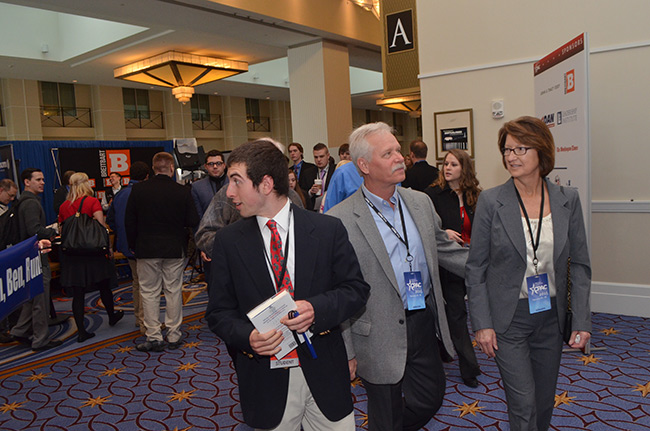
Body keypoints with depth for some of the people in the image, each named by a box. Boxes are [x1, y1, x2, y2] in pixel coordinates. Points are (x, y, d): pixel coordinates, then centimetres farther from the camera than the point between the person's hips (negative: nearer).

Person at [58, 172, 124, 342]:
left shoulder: (64, 206, 5)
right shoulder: (92, 201, -8)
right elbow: (101, 225, -15)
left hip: (71, 254, 3)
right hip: (93, 252, -3)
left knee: (77, 293, 5)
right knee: (104, 286, 16)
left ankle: (81, 331, 8)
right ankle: (112, 316, 35)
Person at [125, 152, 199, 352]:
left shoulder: (138, 189, -5)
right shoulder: (182, 191, -8)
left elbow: (129, 221, -1)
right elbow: (193, 221, -7)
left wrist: (134, 245, 10)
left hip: (147, 249, 0)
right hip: (175, 249, 0)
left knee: (149, 292, 8)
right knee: (173, 291, 9)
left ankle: (154, 337, 11)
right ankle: (173, 337, 17)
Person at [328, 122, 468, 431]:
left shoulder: (420, 202, 2)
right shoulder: (341, 220, -17)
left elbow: (445, 250, 14)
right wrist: (346, 352, -10)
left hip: (425, 323, 6)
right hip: (380, 335, -5)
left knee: (432, 397, 22)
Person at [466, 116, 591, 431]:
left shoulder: (567, 200, -2)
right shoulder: (490, 201, -10)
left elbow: (580, 264, 3)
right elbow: (476, 268, -6)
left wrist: (581, 320, -2)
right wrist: (482, 323, -10)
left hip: (550, 316, 3)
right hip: (507, 318, -3)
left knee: (544, 402, 17)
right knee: (524, 404, -2)